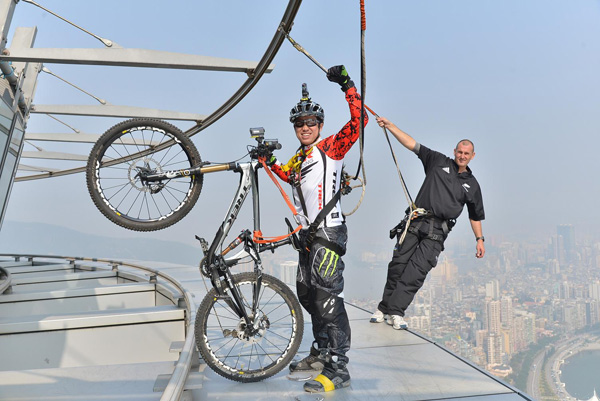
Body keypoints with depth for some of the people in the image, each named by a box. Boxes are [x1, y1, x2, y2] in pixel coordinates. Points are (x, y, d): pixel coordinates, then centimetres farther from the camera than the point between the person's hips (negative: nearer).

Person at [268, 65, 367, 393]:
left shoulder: (331, 147, -7)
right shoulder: (299, 157, 16)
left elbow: (357, 122, -21)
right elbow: (287, 176, 37)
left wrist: (347, 86, -23)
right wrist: (269, 161, 27)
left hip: (329, 233, -9)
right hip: (308, 234, 9)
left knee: (326, 298, -11)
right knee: (307, 294, 16)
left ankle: (338, 369, -3)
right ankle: (321, 353, 32)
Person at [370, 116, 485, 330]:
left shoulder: (471, 184, 17)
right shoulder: (439, 162, 13)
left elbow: (475, 215, 24)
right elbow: (412, 144, 7)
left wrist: (480, 239, 14)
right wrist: (389, 125, 0)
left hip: (437, 231, 0)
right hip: (416, 222, 0)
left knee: (417, 270, -12)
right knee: (398, 264, -4)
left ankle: (394, 310, -11)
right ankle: (384, 309, 5)